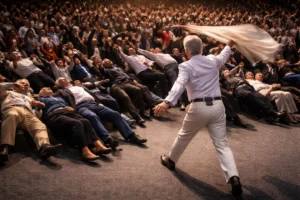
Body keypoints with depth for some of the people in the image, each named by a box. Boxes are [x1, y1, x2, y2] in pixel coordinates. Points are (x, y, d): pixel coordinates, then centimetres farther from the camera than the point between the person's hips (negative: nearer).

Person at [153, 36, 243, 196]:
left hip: (199, 107, -3)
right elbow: (224, 55, 32)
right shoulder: (213, 61, 9)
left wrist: (167, 102, -39)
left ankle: (170, 160, 43)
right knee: (222, 144, 5)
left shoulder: (186, 66, -7)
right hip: (217, 105, 4)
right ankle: (234, 178, -10)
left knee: (184, 136, 20)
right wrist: (229, 45, 55)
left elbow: (179, 85, -25)